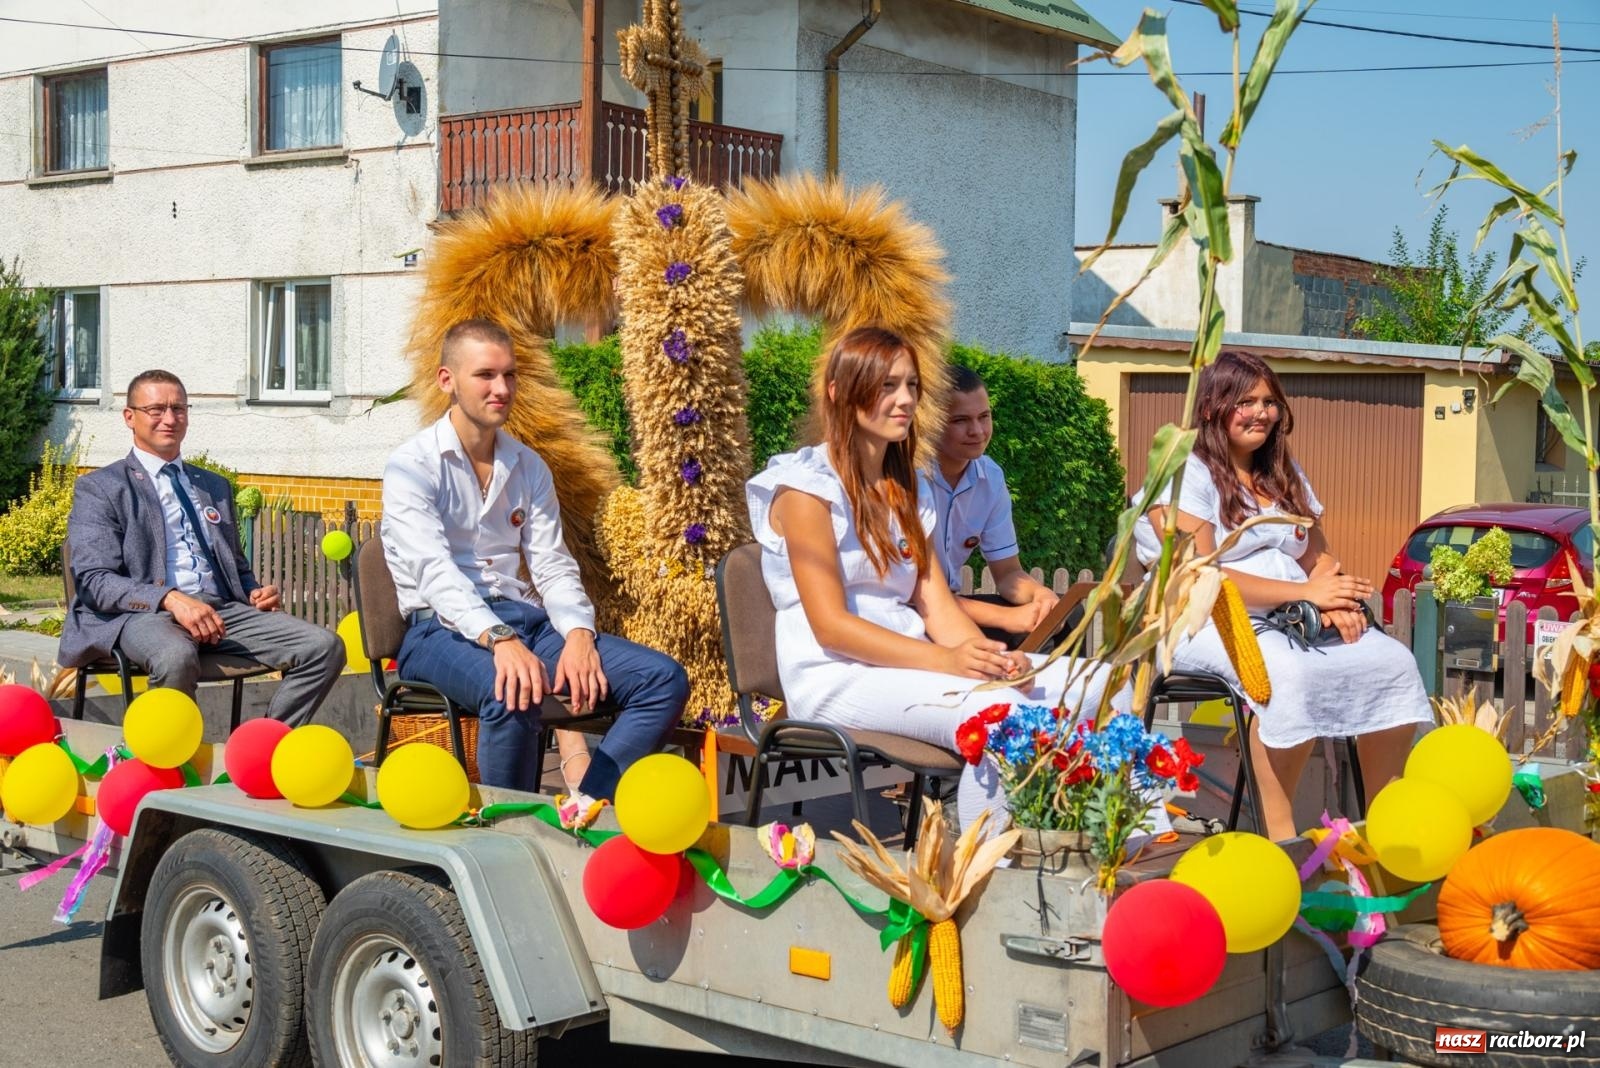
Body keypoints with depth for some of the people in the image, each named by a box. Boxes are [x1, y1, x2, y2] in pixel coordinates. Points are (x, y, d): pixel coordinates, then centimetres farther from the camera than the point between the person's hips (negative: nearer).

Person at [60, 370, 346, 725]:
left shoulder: (215, 486, 26)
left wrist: (255, 593, 5)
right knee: (177, 657, -42)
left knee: (325, 646, -19)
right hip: (143, 614, -5)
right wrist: (171, 599, -22)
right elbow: (94, 581, -5)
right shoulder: (99, 488, 8)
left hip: (223, 609, 5)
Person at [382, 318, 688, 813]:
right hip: (443, 627, -6)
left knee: (664, 679, -13)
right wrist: (499, 639, -35)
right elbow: (433, 569, -18)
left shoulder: (529, 468, 15)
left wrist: (579, 634, -13)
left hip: (524, 618, 6)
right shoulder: (412, 466, -3)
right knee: (511, 693, -39)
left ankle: (582, 811, -21)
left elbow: (552, 566, 9)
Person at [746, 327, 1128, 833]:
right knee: (995, 712, -35)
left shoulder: (909, 489, 18)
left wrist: (993, 658, -14)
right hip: (838, 677, -7)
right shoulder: (807, 486, -7)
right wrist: (946, 662, -24)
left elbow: (936, 604, 7)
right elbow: (830, 625, -14)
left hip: (912, 662, 8)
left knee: (1101, 685, -9)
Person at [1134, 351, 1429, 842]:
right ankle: (1280, 834, -29)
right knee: (1290, 671, -37)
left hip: (1299, 620, 7)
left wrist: (1338, 599, -8)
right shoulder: (1187, 474, -4)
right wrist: (1306, 593, -19)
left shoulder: (1284, 473, 20)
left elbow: (1318, 554, 17)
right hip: (1215, 624, -7)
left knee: (1394, 663, -17)